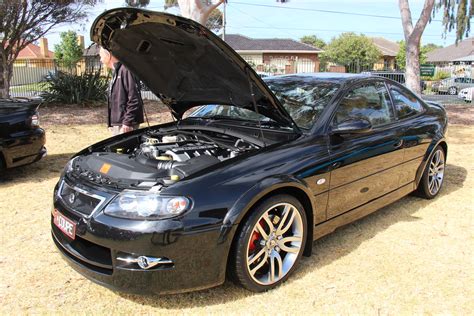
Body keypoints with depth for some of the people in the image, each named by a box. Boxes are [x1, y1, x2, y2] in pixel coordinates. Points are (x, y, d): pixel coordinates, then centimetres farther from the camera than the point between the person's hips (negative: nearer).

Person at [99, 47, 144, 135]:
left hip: (124, 125, -10)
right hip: (117, 123, 10)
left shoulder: (125, 70, -15)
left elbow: (134, 100, -22)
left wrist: (127, 123, -23)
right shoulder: (116, 72, 17)